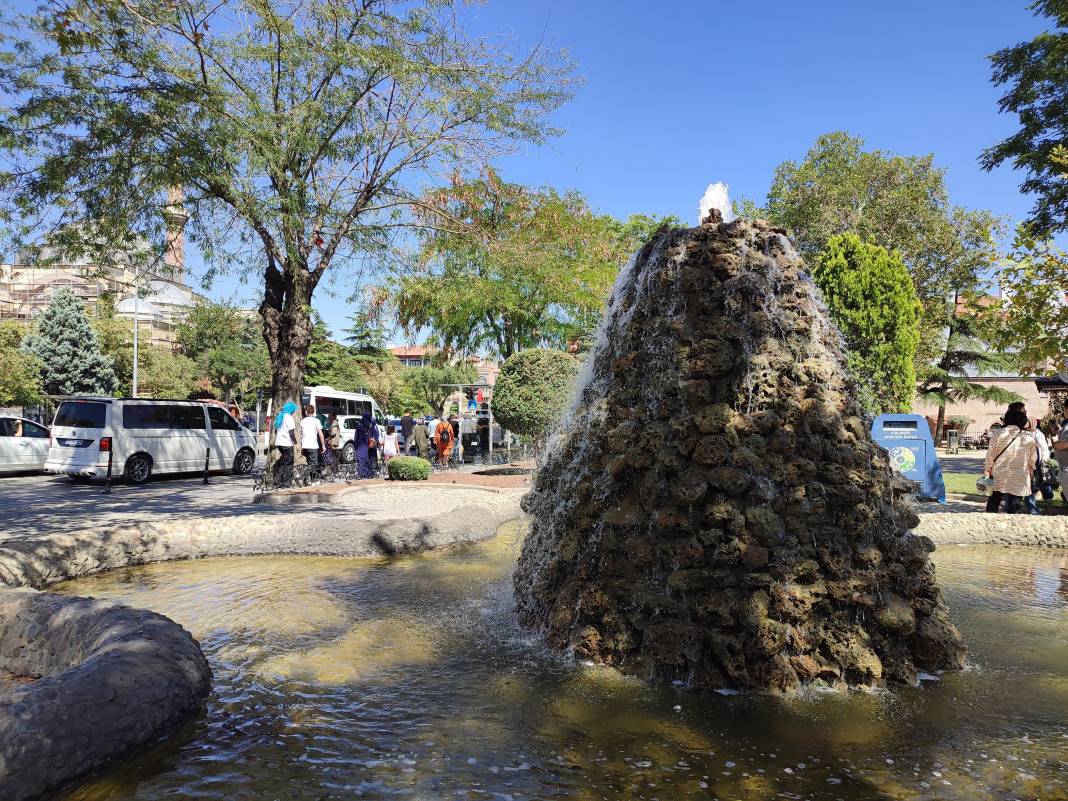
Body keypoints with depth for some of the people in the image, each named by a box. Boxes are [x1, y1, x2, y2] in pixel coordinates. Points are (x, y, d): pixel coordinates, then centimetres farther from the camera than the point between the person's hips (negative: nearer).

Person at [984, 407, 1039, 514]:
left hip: (998, 478, 0)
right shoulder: (1029, 437, -2)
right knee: (1012, 511, 4)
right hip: (1019, 481, 0)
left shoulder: (997, 434, -6)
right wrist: (1029, 473, 20)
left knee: (992, 509, 12)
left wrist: (987, 471, 5)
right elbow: (1032, 461, 5)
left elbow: (990, 456, -5)